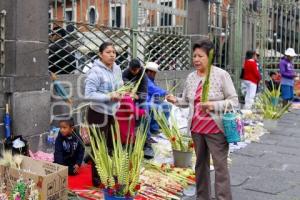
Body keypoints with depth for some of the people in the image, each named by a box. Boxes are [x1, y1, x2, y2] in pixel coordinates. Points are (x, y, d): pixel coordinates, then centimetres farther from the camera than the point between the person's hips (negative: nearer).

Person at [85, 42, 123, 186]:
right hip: (98, 114, -8)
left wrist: (119, 94, -4)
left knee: (111, 146, 20)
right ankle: (97, 179, 18)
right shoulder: (95, 71, -22)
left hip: (112, 113, 8)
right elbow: (89, 94, -27)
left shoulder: (117, 69, 3)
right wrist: (109, 96, -25)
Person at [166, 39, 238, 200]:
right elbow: (186, 101, 13)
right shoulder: (191, 77, 5)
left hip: (216, 129, -5)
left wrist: (214, 105, -24)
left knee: (220, 166, -1)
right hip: (196, 128, 5)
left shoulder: (221, 75, -10)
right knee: (201, 164, 16)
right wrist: (175, 101, -8)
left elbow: (234, 101, -10)